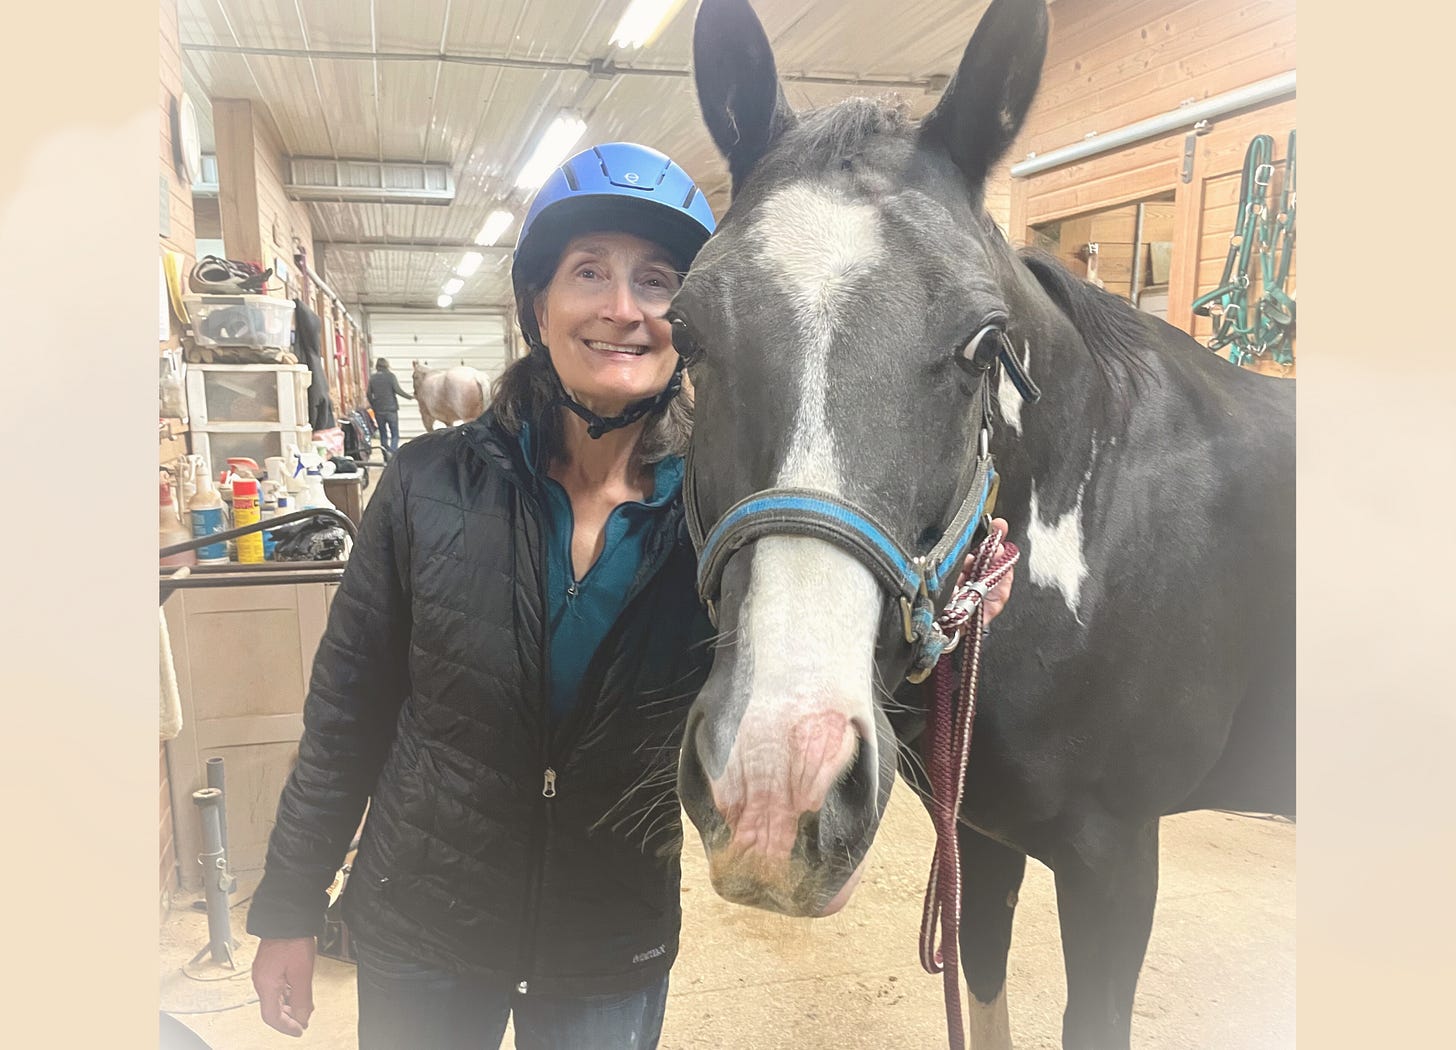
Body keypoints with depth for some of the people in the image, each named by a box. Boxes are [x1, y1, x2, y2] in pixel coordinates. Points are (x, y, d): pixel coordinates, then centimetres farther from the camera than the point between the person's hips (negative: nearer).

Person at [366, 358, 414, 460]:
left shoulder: (372, 378, 4)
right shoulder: (391, 376, -6)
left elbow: (369, 394, 5)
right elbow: (398, 390, -12)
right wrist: (410, 396, 1)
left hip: (379, 411, 3)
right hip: (391, 409, -3)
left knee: (383, 435, 11)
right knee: (395, 434, 2)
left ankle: (387, 459, 10)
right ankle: (392, 451, -24)